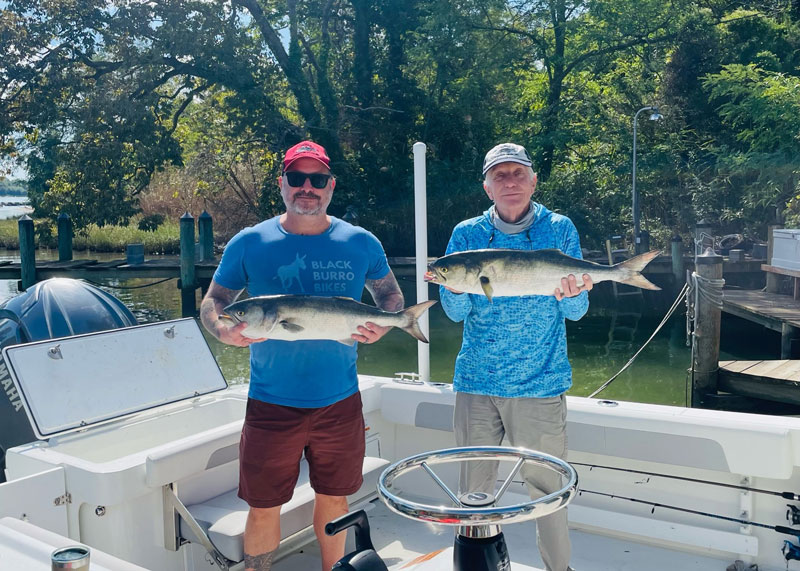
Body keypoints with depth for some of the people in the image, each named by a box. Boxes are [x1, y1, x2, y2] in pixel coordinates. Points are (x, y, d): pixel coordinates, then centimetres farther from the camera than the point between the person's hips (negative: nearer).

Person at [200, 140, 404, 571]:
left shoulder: (360, 244, 0)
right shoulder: (249, 244, -3)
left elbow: (391, 296, 12)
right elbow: (211, 303, 2)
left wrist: (381, 326, -11)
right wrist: (224, 330, -21)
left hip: (339, 401, 2)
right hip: (271, 403, -1)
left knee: (333, 497, 17)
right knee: (264, 507, 7)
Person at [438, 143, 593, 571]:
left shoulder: (559, 230, 0)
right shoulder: (466, 235, 3)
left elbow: (577, 312, -3)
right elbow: (455, 314, 0)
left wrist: (570, 294, -25)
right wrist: (457, 288, -22)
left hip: (540, 383, -1)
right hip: (475, 382, 2)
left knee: (547, 488, 6)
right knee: (474, 487, 12)